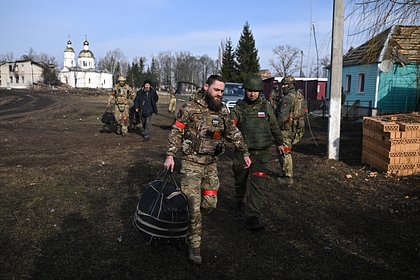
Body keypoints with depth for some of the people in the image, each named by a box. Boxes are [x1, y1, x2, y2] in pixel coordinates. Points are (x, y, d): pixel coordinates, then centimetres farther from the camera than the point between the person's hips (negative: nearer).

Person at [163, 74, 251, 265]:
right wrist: (170, 155, -14)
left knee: (210, 203, 7)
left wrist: (245, 152, 12)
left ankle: (187, 204, 37)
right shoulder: (190, 108, -8)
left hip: (211, 165, 5)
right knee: (194, 207, -3)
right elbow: (176, 132, -6)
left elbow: (233, 133, 16)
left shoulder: (223, 111, 7)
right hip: (192, 163, -5)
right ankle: (194, 246, 13)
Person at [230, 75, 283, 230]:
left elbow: (274, 127, 16)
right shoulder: (238, 107, -3)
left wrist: (280, 143, 27)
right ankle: (239, 200, 47)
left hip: (262, 152, 0)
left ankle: (253, 217, -4)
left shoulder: (266, 106, 4)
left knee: (258, 185, -7)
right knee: (240, 180, 17)